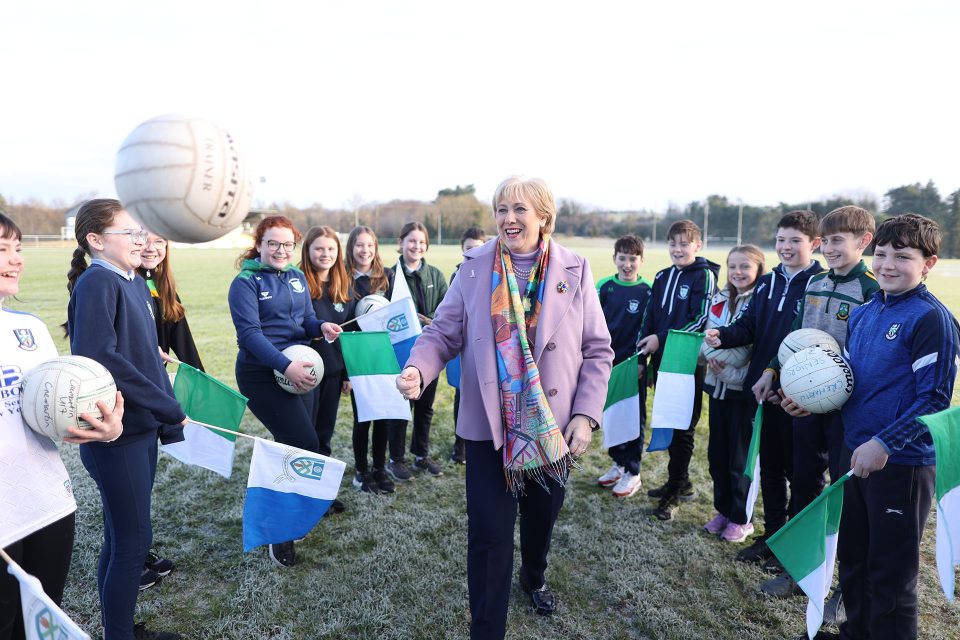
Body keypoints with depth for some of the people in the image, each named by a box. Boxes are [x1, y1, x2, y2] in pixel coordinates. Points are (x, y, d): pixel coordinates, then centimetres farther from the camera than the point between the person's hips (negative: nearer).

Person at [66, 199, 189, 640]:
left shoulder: (135, 284, 11)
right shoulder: (96, 283, -14)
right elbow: (99, 359, -25)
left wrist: (169, 422, 11)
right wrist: (168, 406, -21)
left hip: (142, 426, 8)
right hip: (115, 432, -8)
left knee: (122, 535, 18)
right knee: (133, 539, 1)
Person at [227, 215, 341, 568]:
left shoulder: (297, 277, 10)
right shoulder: (246, 282, -9)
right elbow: (249, 333, -17)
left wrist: (322, 325, -10)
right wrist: (286, 365, -28)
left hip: (299, 370, 6)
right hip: (262, 375, -6)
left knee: (290, 446, 14)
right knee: (306, 446, -11)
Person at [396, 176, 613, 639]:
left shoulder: (575, 271, -4)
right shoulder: (474, 267, -3)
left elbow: (597, 351, -2)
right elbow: (443, 332, -4)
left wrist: (585, 415, -9)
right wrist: (418, 368, -24)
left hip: (553, 425, 2)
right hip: (490, 425, -1)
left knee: (542, 516, 23)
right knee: (489, 533, 0)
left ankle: (535, 576, 56)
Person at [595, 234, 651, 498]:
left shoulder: (647, 291, -4)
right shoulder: (604, 286, 1)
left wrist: (642, 361, -7)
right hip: (608, 361, 3)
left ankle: (632, 472, 18)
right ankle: (618, 463, 29)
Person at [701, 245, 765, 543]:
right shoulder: (719, 300, 8)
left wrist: (733, 373, -21)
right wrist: (711, 356, -8)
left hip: (744, 391, -6)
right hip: (717, 386, 6)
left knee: (740, 457, 5)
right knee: (717, 453, 13)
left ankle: (741, 519, 22)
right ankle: (723, 510, 29)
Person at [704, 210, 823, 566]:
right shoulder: (767, 283, 10)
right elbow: (748, 326, 7)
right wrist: (723, 337, -14)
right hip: (763, 389, 6)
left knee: (798, 471, 8)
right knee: (770, 467, 16)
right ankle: (771, 536, 31)